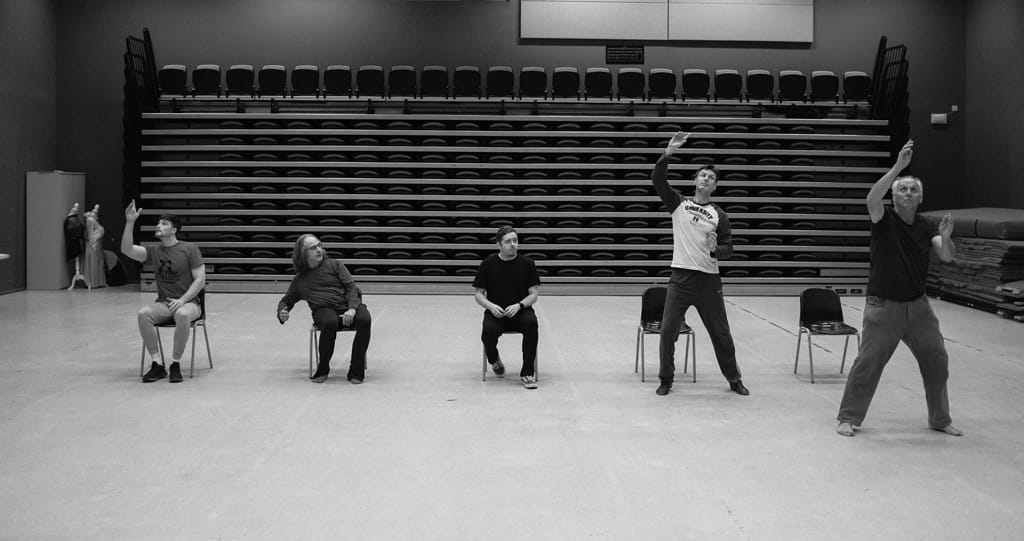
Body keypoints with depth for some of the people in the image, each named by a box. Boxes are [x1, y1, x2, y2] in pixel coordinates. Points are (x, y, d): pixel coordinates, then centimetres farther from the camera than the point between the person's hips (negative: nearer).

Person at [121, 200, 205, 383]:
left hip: (188, 302, -3)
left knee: (182, 315, -39)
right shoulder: (153, 251, 10)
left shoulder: (189, 249, 0)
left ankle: (176, 364, -24)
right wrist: (130, 222, -15)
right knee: (143, 314, -29)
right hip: (162, 303, 4)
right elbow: (126, 249, -6)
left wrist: (182, 300, -17)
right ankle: (157, 364, -23)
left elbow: (200, 280, -6)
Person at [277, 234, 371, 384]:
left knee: (364, 319, -34)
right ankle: (322, 370, -19)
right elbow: (287, 299, 31)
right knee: (329, 323, -38)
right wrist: (282, 312, 5)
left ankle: (356, 371, -23)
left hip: (347, 306, 1)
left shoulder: (334, 265, 17)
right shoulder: (300, 279, 21)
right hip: (324, 310, 0)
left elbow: (351, 286, 7)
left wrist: (352, 308, -12)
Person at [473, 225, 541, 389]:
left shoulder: (526, 263, 1)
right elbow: (478, 293, 5)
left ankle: (527, 373, -24)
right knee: (489, 330, -33)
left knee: (531, 324, -34)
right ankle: (493, 360, 5)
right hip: (495, 312, 0)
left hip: (520, 310, 0)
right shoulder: (488, 264, 1)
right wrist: (491, 306, -15)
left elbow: (534, 293, 2)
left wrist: (519, 305, -17)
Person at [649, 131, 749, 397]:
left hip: (709, 280, 0)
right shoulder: (678, 203, 6)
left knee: (721, 333, 7)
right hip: (680, 277, 0)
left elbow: (728, 248, 5)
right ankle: (666, 379, 13)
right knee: (668, 331, -3)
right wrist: (668, 153, -18)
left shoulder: (719, 215, 6)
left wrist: (716, 249, -17)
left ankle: (734, 379, 22)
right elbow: (657, 179, -7)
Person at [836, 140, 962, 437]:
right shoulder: (884, 218, -7)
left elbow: (947, 256, -10)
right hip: (883, 305, -4)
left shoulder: (927, 226, 3)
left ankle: (940, 419, 27)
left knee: (936, 360, 10)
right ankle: (848, 418, 11)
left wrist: (946, 237, -32)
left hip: (917, 305, 4)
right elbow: (872, 198, -30)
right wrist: (898, 166, -36)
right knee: (867, 363, -3)